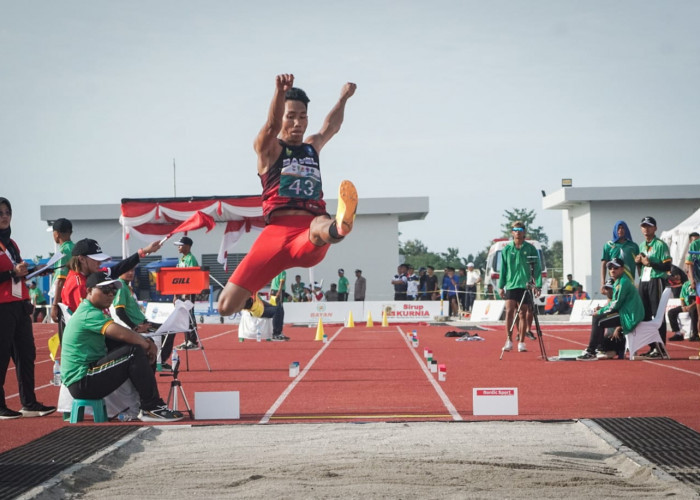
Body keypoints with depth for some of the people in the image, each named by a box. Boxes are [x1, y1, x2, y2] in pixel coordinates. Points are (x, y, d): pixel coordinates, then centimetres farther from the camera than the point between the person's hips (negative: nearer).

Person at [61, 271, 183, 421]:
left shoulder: (89, 312, 20)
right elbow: (121, 333, -26)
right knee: (135, 352, -20)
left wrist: (146, 342, -2)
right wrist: (147, 344, -10)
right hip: (82, 383, -11)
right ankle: (152, 408, -18)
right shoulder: (89, 313, -14)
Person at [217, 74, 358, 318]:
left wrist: (343, 99, 60)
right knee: (227, 306, -6)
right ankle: (251, 300, 30)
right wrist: (280, 92, -33)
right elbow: (272, 124, -13)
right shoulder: (268, 149, 10)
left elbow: (331, 126, 50)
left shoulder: (312, 148, 27)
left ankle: (339, 227, -77)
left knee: (321, 226, -40)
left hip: (309, 242, 1)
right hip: (277, 231, -1)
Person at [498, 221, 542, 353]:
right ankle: (509, 341, -6)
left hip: (525, 286, 0)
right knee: (509, 311, -11)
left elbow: (537, 267, 2)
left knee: (523, 314, 4)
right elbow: (503, 269, 10)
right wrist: (501, 286, 5)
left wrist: (538, 285, -5)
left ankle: (521, 343, 11)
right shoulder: (506, 249, 7)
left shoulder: (530, 249, 3)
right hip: (510, 285, 0)